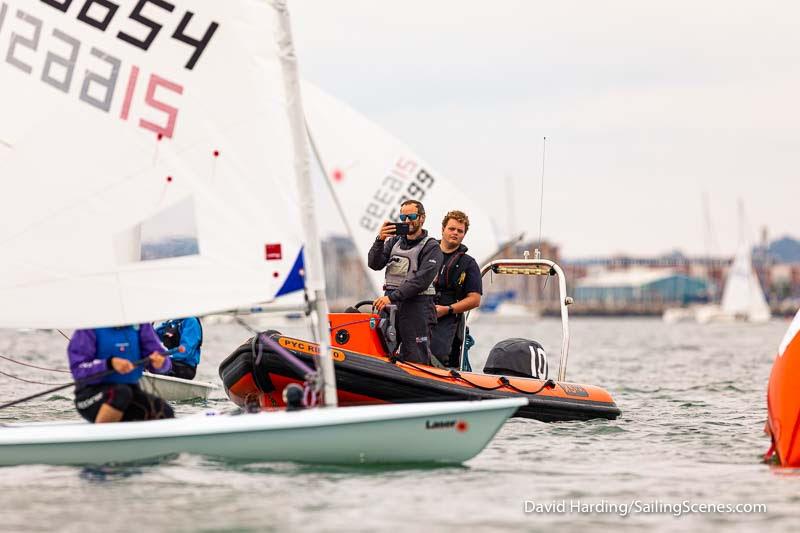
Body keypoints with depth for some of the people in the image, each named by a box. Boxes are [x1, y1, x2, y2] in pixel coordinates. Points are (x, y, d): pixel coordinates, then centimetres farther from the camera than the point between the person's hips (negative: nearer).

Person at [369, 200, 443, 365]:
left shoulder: (431, 247, -2)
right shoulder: (394, 241, 16)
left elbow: (421, 281, -13)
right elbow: (374, 264, 5)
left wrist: (392, 297, -20)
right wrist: (380, 240, -11)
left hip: (416, 309, -5)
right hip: (390, 303, 5)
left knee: (416, 362, -6)